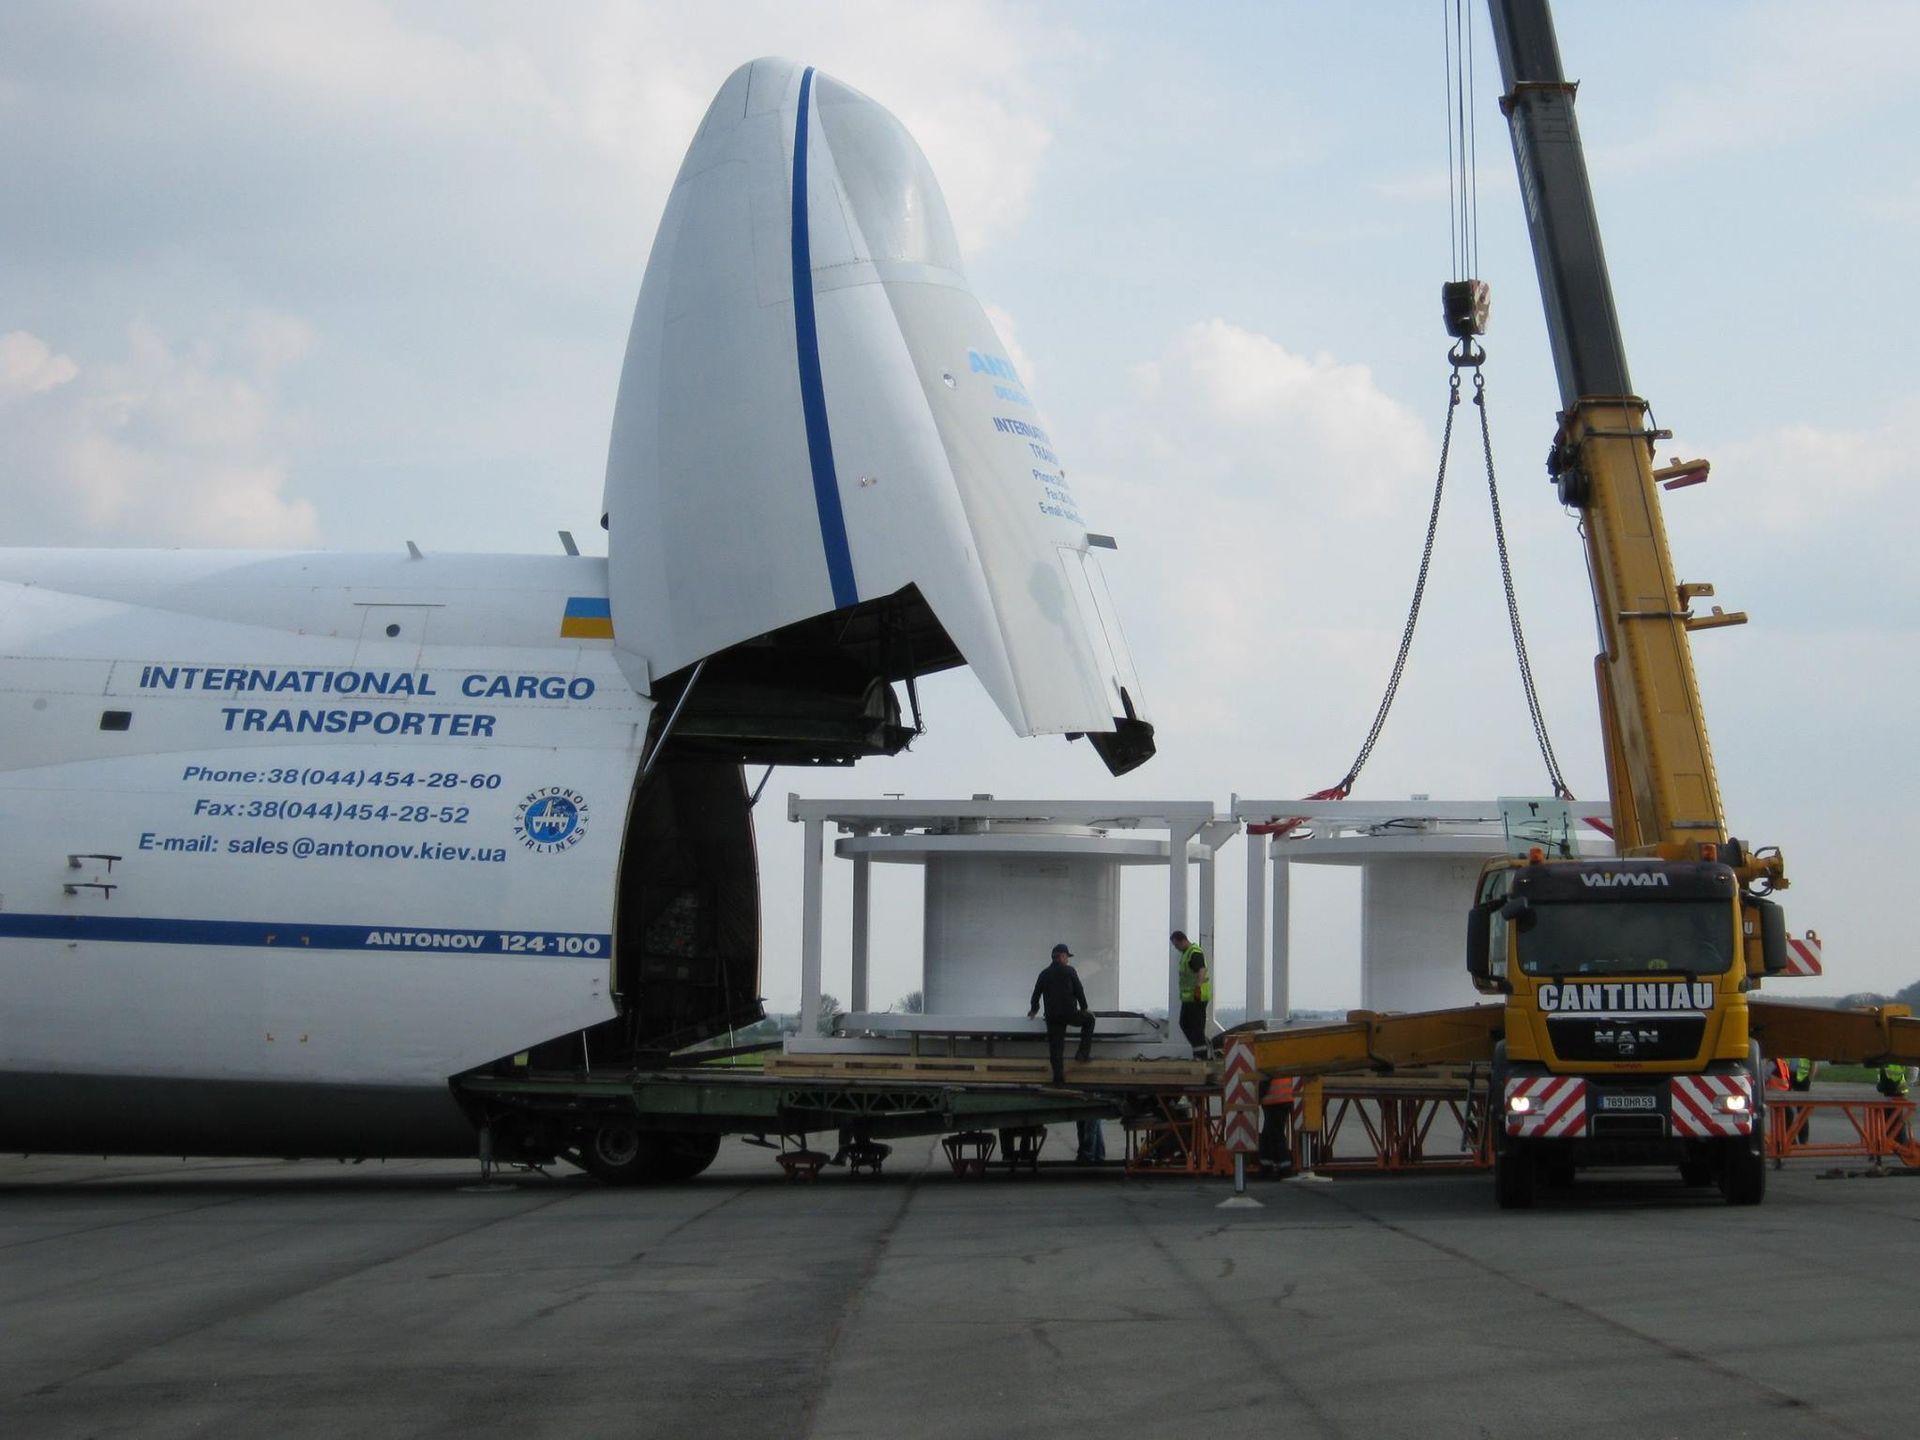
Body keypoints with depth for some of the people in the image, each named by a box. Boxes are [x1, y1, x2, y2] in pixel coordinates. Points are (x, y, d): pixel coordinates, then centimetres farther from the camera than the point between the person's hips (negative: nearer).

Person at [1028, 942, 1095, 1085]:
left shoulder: (1044, 974, 12)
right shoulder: (1069, 971, -1)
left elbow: (1036, 994, 18)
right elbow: (1079, 991, 1)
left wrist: (1034, 1009, 35)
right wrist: (1084, 1008, 14)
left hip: (1052, 1017, 4)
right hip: (1069, 1013, -4)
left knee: (1055, 1047, 5)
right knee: (1089, 1019, 22)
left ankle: (1058, 1079, 1)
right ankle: (1083, 1052, 13)